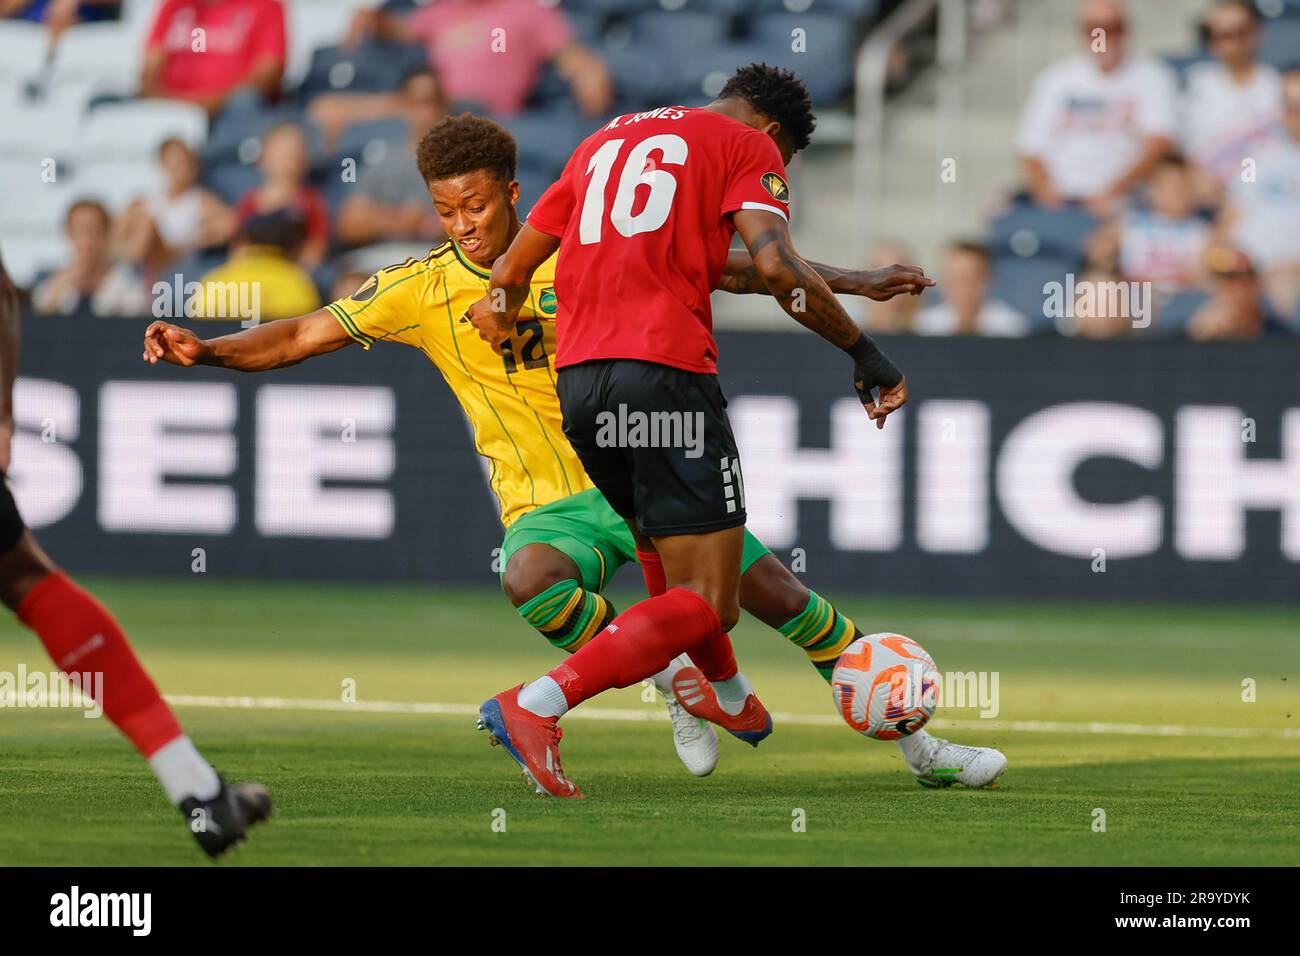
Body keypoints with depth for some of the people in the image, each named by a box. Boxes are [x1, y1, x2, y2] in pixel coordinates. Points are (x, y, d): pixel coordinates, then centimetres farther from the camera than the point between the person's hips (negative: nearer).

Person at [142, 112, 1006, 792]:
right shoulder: (421, 291, -2)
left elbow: (725, 270, 5)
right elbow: (302, 336, 0)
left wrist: (853, 283, 3)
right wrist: (206, 351, -16)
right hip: (551, 508, -1)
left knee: (782, 598, -7)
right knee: (531, 581, -36)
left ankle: (914, 741, 12)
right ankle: (671, 679, -11)